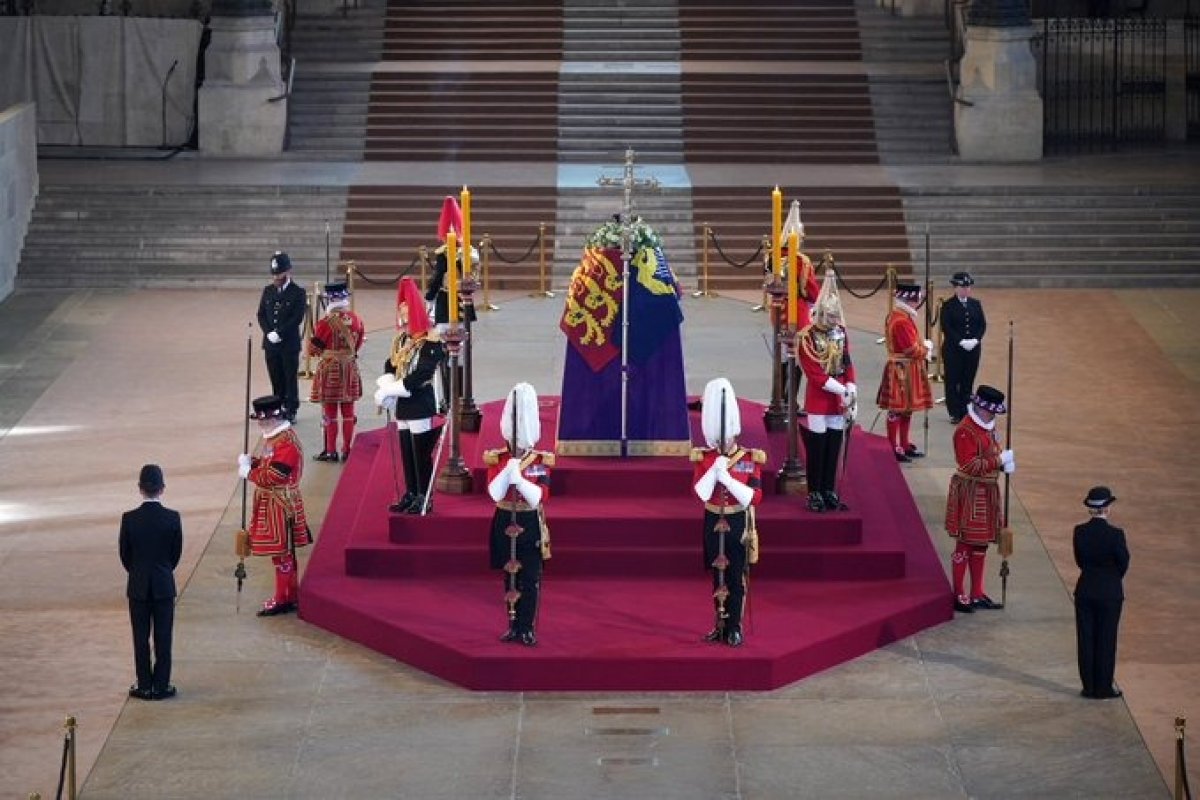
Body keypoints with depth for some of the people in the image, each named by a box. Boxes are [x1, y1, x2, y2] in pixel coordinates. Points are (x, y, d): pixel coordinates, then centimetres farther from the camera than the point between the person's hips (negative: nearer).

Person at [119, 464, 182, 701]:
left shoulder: (129, 519, -11)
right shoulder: (172, 518, -11)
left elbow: (124, 554, -2)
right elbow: (177, 552, -1)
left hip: (138, 586, 0)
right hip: (164, 585, 0)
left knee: (141, 638, 9)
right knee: (163, 637, 7)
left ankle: (145, 686, 12)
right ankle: (161, 686, 10)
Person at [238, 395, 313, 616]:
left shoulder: (286, 444, -22)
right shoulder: (275, 437, 10)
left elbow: (271, 477, -25)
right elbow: (268, 464, 19)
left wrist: (248, 471, -12)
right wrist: (250, 461, 0)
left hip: (281, 506, -10)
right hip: (272, 504, 10)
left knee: (281, 553, -2)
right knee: (284, 552, 16)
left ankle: (283, 600, 6)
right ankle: (291, 596, 25)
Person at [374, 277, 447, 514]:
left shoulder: (430, 344, -16)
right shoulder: (401, 339, 10)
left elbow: (420, 375, -22)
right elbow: (390, 366, 10)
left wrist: (392, 389, -20)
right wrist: (386, 386, -9)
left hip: (421, 406, -8)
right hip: (403, 405, 8)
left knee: (421, 453, -3)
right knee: (406, 452, 14)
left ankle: (425, 498, 5)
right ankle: (411, 494, 23)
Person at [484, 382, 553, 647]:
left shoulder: (542, 462, -5)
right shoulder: (496, 460, -1)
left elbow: (538, 497, -15)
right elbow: (495, 494, -14)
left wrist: (518, 476, -26)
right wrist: (508, 469, -24)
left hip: (531, 526, -1)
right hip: (505, 523, 2)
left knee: (530, 580, -1)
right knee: (510, 577, 8)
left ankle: (528, 628, 5)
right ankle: (515, 627, 16)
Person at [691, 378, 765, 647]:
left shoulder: (750, 459, -6)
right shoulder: (703, 459, -2)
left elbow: (755, 497, -13)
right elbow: (701, 493, -13)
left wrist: (727, 478, -22)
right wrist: (715, 468, -23)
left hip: (739, 524, -2)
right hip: (714, 523, 2)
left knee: (736, 577, 1)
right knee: (717, 576, 9)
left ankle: (734, 627, 9)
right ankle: (721, 624, 18)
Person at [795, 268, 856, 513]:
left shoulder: (841, 334, 6)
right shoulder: (807, 338, -14)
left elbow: (848, 366, 8)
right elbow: (815, 374, -17)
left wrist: (851, 393, -3)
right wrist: (842, 390, -20)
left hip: (838, 401, 6)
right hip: (818, 402, -6)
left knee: (834, 446, 9)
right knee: (817, 447, 0)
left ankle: (829, 492, 17)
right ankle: (815, 494, 7)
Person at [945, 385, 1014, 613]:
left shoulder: (989, 427, 10)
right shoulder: (965, 431, -19)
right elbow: (970, 465, -24)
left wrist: (1004, 463, 0)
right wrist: (999, 461, -23)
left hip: (988, 492, 9)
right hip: (970, 493, -9)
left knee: (981, 544, 14)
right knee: (965, 544, -2)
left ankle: (977, 594, 21)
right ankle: (959, 596, 5)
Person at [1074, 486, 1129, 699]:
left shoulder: (1079, 532, -7)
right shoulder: (1115, 534, -17)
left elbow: (1080, 561, 3)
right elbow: (1123, 563, -7)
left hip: (1085, 591, 3)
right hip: (1110, 592, -3)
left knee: (1086, 639, 11)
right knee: (1106, 640, 8)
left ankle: (1089, 687, 16)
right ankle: (1103, 687, 14)